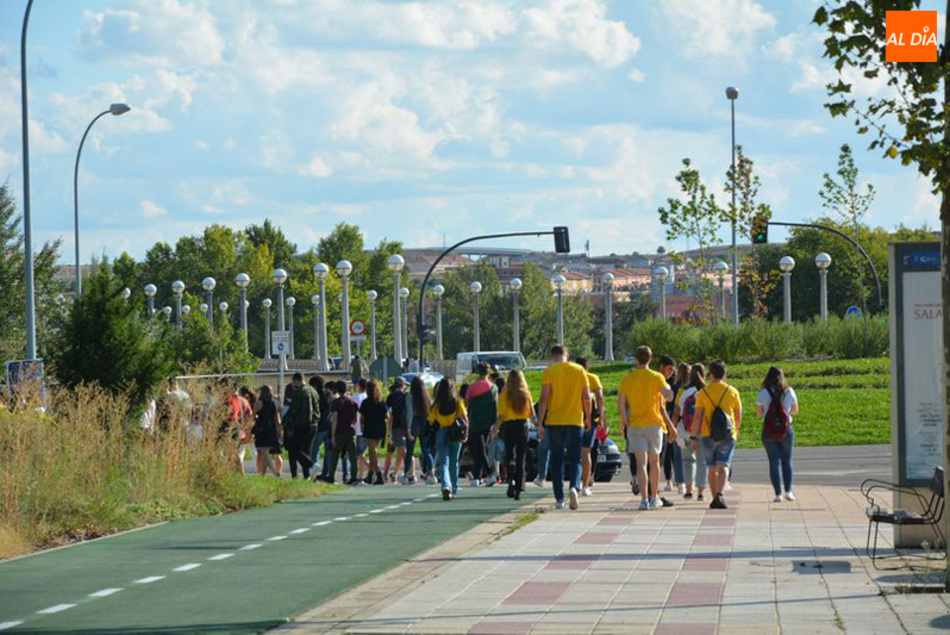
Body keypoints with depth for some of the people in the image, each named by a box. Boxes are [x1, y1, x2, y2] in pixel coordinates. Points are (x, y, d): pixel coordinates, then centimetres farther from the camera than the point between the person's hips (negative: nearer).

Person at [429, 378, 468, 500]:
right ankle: (454, 490, 23)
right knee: (454, 463, 15)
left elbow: (431, 421, -1)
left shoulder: (436, 405, -3)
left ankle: (446, 486, -26)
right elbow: (465, 419, -4)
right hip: (456, 435, 1)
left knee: (443, 462, -2)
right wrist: (465, 434, 5)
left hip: (441, 434, -1)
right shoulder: (458, 402, -3)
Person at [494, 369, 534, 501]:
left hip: (509, 427, -2)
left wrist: (495, 428, 5)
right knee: (521, 459, 6)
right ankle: (519, 489, 1)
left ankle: (511, 480, -16)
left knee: (509, 456, 10)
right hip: (523, 426, 2)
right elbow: (532, 415, 3)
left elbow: (501, 416, -9)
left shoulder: (504, 395, -6)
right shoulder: (526, 394, -1)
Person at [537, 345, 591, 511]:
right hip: (575, 421, 1)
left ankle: (559, 499, 9)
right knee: (575, 459, 5)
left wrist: (540, 423, -5)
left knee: (556, 461, 9)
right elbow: (586, 397, 4)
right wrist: (588, 418, 17)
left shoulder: (548, 372, -3)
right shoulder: (579, 371, 3)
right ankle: (574, 487, -22)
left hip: (554, 422, -1)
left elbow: (544, 399, -8)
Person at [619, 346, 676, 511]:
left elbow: (622, 405, -1)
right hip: (654, 424, 0)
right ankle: (654, 497, 21)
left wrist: (625, 424, 10)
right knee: (654, 462, 13)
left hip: (635, 426, 0)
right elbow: (668, 396, -14)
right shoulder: (657, 377, -3)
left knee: (641, 463, -2)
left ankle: (644, 499, -13)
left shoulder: (627, 379, 2)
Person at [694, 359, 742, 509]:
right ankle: (719, 496, -27)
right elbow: (738, 416, 9)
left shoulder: (703, 393, -1)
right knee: (723, 467, -7)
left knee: (712, 469, 12)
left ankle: (714, 498, 17)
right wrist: (736, 430, 26)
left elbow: (698, 416, -5)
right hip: (727, 435, 0)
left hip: (708, 435, 0)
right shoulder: (732, 392, 2)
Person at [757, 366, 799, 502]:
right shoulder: (789, 392, -3)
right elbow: (795, 411, 9)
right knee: (787, 461, 14)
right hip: (786, 430, 1)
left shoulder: (763, 393, -6)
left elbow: (759, 413, 1)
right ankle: (788, 491, 6)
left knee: (774, 462, 4)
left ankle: (778, 494, -2)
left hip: (769, 431, -1)